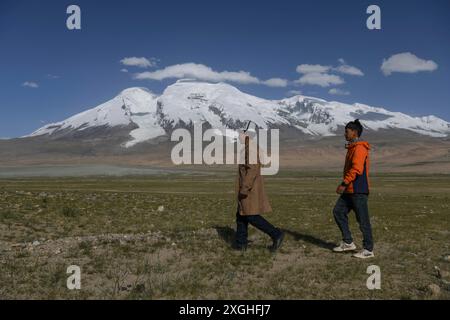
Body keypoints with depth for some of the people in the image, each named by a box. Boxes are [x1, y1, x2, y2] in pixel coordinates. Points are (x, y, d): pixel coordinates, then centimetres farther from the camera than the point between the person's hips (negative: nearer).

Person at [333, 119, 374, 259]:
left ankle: (368, 250, 9)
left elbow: (356, 169, -25)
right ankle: (348, 242, 13)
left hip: (358, 190, -10)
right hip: (350, 190, 10)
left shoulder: (359, 148, -14)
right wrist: (346, 185, 23)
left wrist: (344, 183, -26)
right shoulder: (353, 148, 18)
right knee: (338, 211, 6)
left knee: (362, 219, -2)